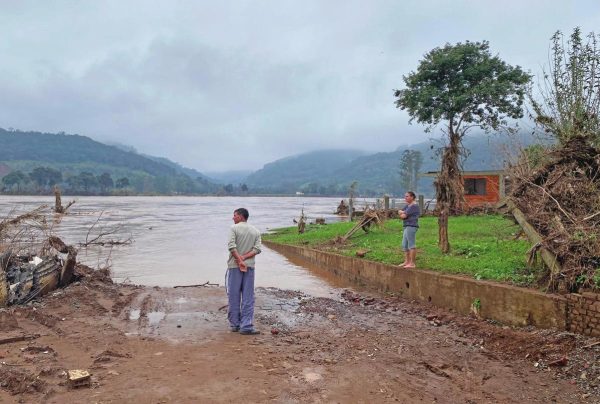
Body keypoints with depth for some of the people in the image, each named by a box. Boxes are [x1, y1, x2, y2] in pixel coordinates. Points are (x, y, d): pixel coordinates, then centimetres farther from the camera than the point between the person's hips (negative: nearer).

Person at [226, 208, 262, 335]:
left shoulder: (234, 228, -2)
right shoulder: (255, 231, 10)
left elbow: (231, 246, -15)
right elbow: (257, 249, -2)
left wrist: (239, 260, -13)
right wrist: (244, 258, -7)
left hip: (234, 266, -3)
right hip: (250, 266, 3)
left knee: (234, 296, 7)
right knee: (248, 298, 3)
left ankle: (235, 324, 15)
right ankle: (246, 326, 0)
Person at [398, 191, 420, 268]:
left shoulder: (414, 206, -13)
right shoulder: (408, 205, 18)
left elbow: (403, 216, -16)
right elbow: (399, 212, 11)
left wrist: (402, 214, 5)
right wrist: (404, 213, -8)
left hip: (411, 227, -10)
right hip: (407, 227, 10)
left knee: (411, 245, -7)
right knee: (405, 245, 13)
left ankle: (412, 263, -4)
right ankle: (407, 262, 19)